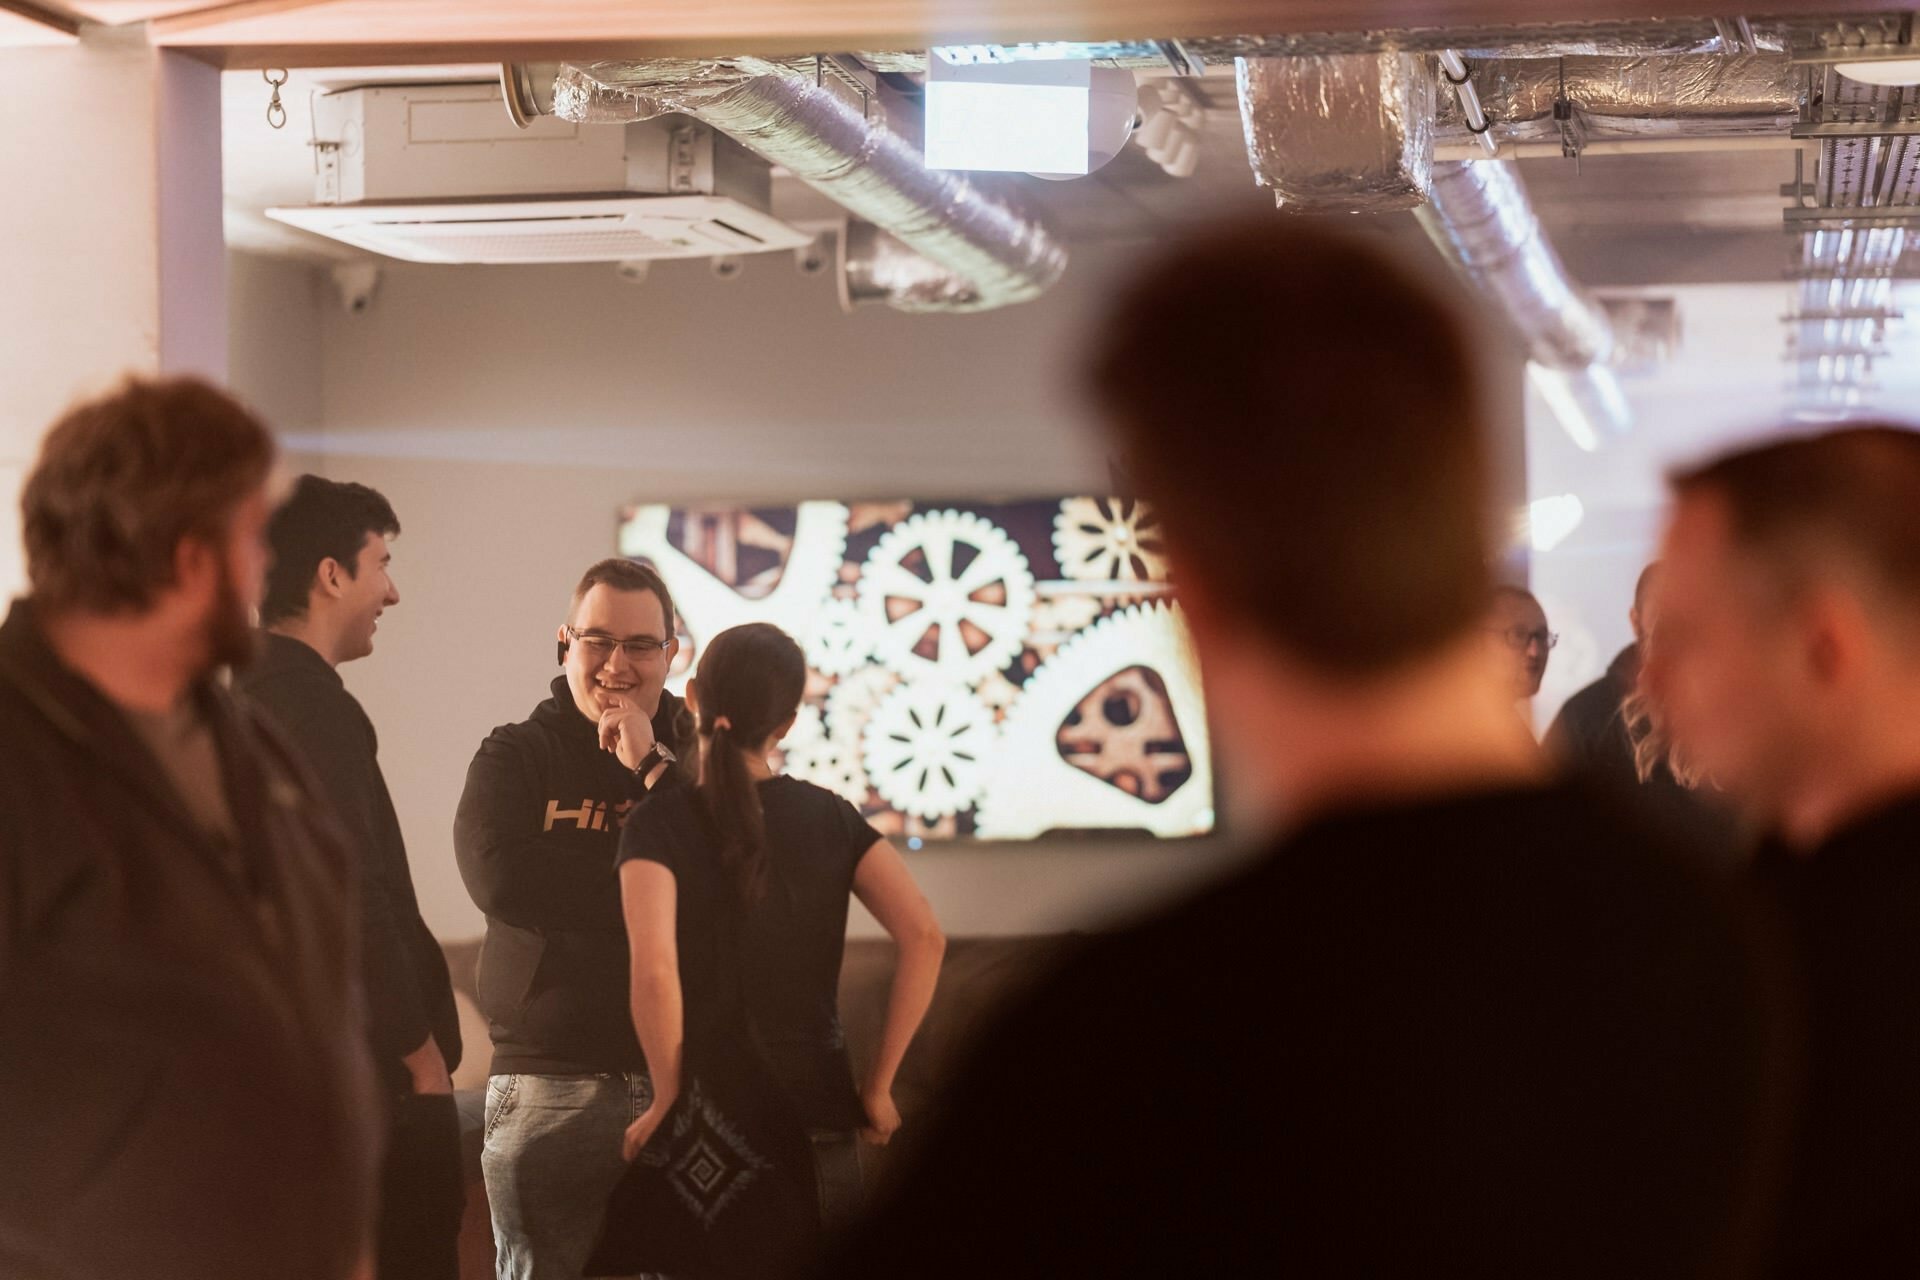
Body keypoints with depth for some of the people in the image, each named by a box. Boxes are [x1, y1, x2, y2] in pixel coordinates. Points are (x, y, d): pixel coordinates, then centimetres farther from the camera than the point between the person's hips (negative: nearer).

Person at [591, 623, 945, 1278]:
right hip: (819, 1116, 3)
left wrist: (667, 1097, -7)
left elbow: (655, 970, -19)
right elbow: (924, 937, -4)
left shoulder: (660, 824, -5)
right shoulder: (831, 817, 5)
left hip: (710, 1112, -3)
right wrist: (879, 1084, 1)